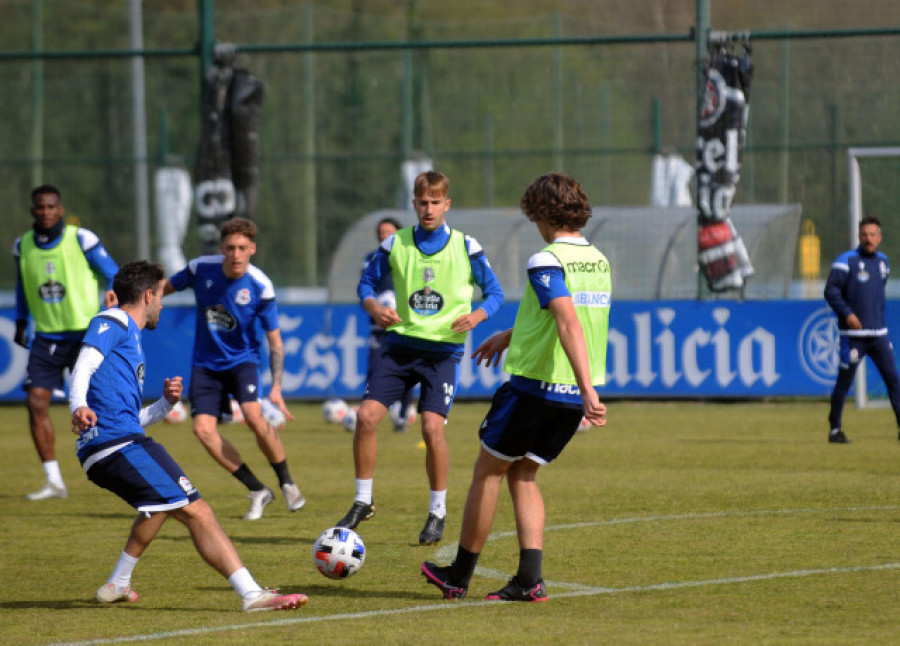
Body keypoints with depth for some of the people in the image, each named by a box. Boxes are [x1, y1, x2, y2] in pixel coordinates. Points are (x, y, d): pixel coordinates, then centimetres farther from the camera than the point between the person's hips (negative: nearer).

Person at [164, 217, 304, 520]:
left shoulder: (260, 287, -16)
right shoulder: (201, 268, -11)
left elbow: (275, 342, -10)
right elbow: (165, 288, 7)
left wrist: (276, 388, -18)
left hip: (242, 359, -3)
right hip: (206, 363, 3)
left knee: (254, 416, -28)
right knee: (203, 429, -16)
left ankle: (287, 483, -3)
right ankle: (257, 491, -1)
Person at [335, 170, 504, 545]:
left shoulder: (466, 248, -2)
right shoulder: (395, 244, 3)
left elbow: (494, 293, 6)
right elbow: (367, 282, 13)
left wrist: (477, 315, -15)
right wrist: (374, 308, -8)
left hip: (443, 349, -2)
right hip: (401, 343, 2)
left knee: (432, 426, -15)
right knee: (366, 416, -9)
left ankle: (438, 512, 3)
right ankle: (363, 502, 7)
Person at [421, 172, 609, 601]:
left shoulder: (546, 262, -16)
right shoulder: (598, 262, 10)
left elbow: (570, 326, -29)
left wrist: (588, 390, -36)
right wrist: (509, 336, 35)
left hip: (534, 386, -7)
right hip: (573, 395, 7)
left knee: (488, 470, 9)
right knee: (523, 476, 17)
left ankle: (460, 575, 17)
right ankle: (530, 578, 3)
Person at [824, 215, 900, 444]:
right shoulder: (846, 260, -6)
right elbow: (831, 290, -12)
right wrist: (847, 313, -23)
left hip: (878, 333, 6)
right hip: (853, 333, -6)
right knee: (844, 381, -3)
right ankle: (835, 429, 6)